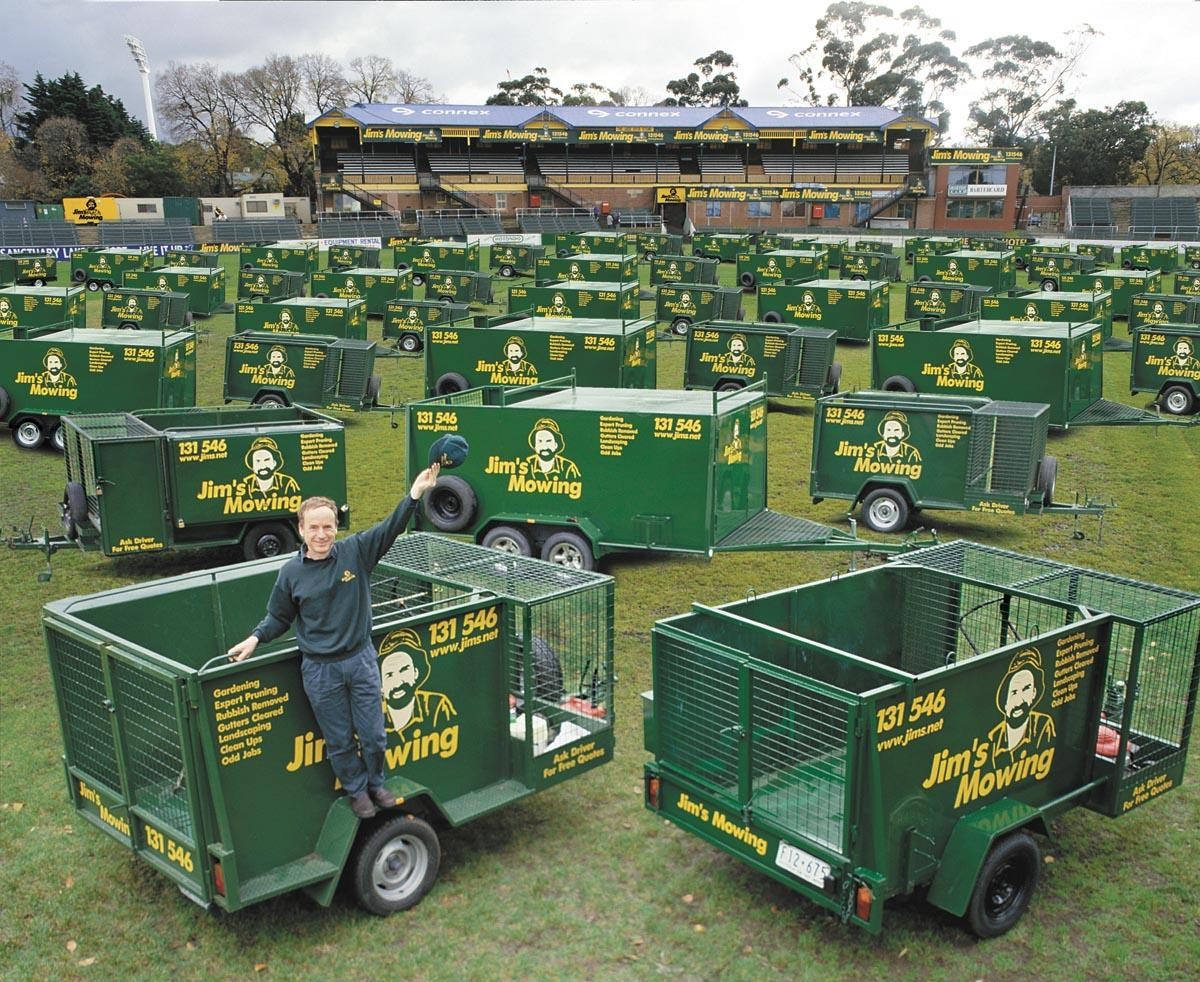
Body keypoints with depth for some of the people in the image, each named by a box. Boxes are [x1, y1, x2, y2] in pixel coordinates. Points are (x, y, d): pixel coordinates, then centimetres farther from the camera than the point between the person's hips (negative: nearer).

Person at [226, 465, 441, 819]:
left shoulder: (355, 551, -8)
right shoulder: (291, 572, -7)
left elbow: (390, 528, -17)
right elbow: (279, 618, 5)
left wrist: (414, 494, -31)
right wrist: (255, 638, -11)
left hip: (361, 659, 1)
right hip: (320, 670, -1)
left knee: (374, 735, 11)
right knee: (339, 741, 13)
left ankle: (376, 784, 38)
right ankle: (357, 792, 36)